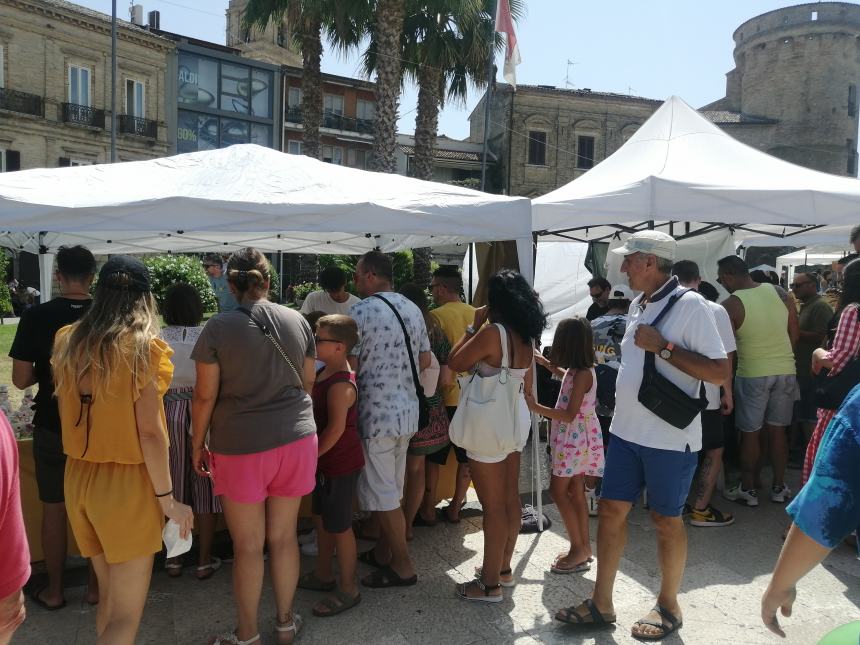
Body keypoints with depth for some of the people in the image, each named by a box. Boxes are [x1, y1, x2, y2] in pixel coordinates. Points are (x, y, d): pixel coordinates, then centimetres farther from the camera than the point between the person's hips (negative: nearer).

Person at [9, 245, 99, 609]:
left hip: (52, 428, -1)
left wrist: (47, 371, 10)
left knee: (53, 509, 14)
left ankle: (53, 590, 26)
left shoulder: (36, 317, -12)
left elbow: (21, 380, -9)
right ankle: (96, 586, 24)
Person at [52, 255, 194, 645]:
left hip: (78, 478, 6)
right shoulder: (143, 347, -16)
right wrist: (167, 498, -9)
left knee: (109, 597, 23)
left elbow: (64, 415, 10)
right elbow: (150, 432, -17)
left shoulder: (67, 341, 1)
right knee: (127, 614, 7)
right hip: (126, 482, -6)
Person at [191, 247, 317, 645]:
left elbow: (205, 395, -7)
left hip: (240, 445, -3)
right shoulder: (297, 321, 1)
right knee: (284, 537, 17)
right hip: (296, 438, 4)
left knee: (247, 546, 10)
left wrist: (197, 444, 7)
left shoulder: (218, 327, -10)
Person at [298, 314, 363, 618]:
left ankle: (348, 589, 19)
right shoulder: (325, 372, 5)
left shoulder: (341, 385, -25)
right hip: (325, 463, 10)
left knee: (339, 526, 3)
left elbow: (336, 429, -26)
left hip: (340, 465, -10)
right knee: (322, 518, 21)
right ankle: (323, 575, 39)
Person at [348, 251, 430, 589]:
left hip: (376, 414, -8)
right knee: (392, 488, 19)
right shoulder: (413, 309, 7)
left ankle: (403, 566, 13)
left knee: (381, 494, 4)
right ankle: (382, 551, 32)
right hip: (408, 410, 8)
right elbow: (425, 361, 12)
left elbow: (350, 367, -16)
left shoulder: (360, 312, -15)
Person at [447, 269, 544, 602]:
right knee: (510, 498, 17)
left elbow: (455, 362, -12)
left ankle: (490, 584, 11)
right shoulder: (527, 336, 5)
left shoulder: (493, 332, -20)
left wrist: (474, 325, -6)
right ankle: (503, 567, 32)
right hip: (518, 418, 9)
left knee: (493, 505, 0)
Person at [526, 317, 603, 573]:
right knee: (575, 493, 12)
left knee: (558, 490, -3)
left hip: (576, 439, -9)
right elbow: (565, 375, 34)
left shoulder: (582, 374, -21)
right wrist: (545, 363, 34)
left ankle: (579, 548, 3)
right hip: (575, 439, 9)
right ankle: (583, 548, 19)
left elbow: (569, 415, -24)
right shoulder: (578, 370, 7)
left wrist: (536, 407, -24)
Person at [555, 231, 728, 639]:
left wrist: (663, 346, -22)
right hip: (626, 431, 7)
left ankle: (668, 606, 29)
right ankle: (601, 604, 22)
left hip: (670, 437, -7)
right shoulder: (638, 305, 9)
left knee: (666, 520, 9)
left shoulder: (690, 306, -14)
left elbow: (720, 372, -20)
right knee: (611, 509, 9)